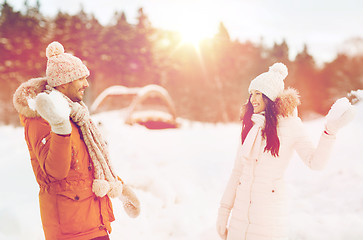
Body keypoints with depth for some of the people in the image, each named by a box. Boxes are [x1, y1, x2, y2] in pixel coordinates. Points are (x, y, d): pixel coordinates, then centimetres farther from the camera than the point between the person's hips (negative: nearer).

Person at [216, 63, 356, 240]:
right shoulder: (248, 127, 6)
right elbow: (237, 171, 10)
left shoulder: (290, 124, -5)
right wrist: (224, 210, 8)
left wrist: (330, 130, -26)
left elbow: (315, 162, -13)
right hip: (241, 209, 4)